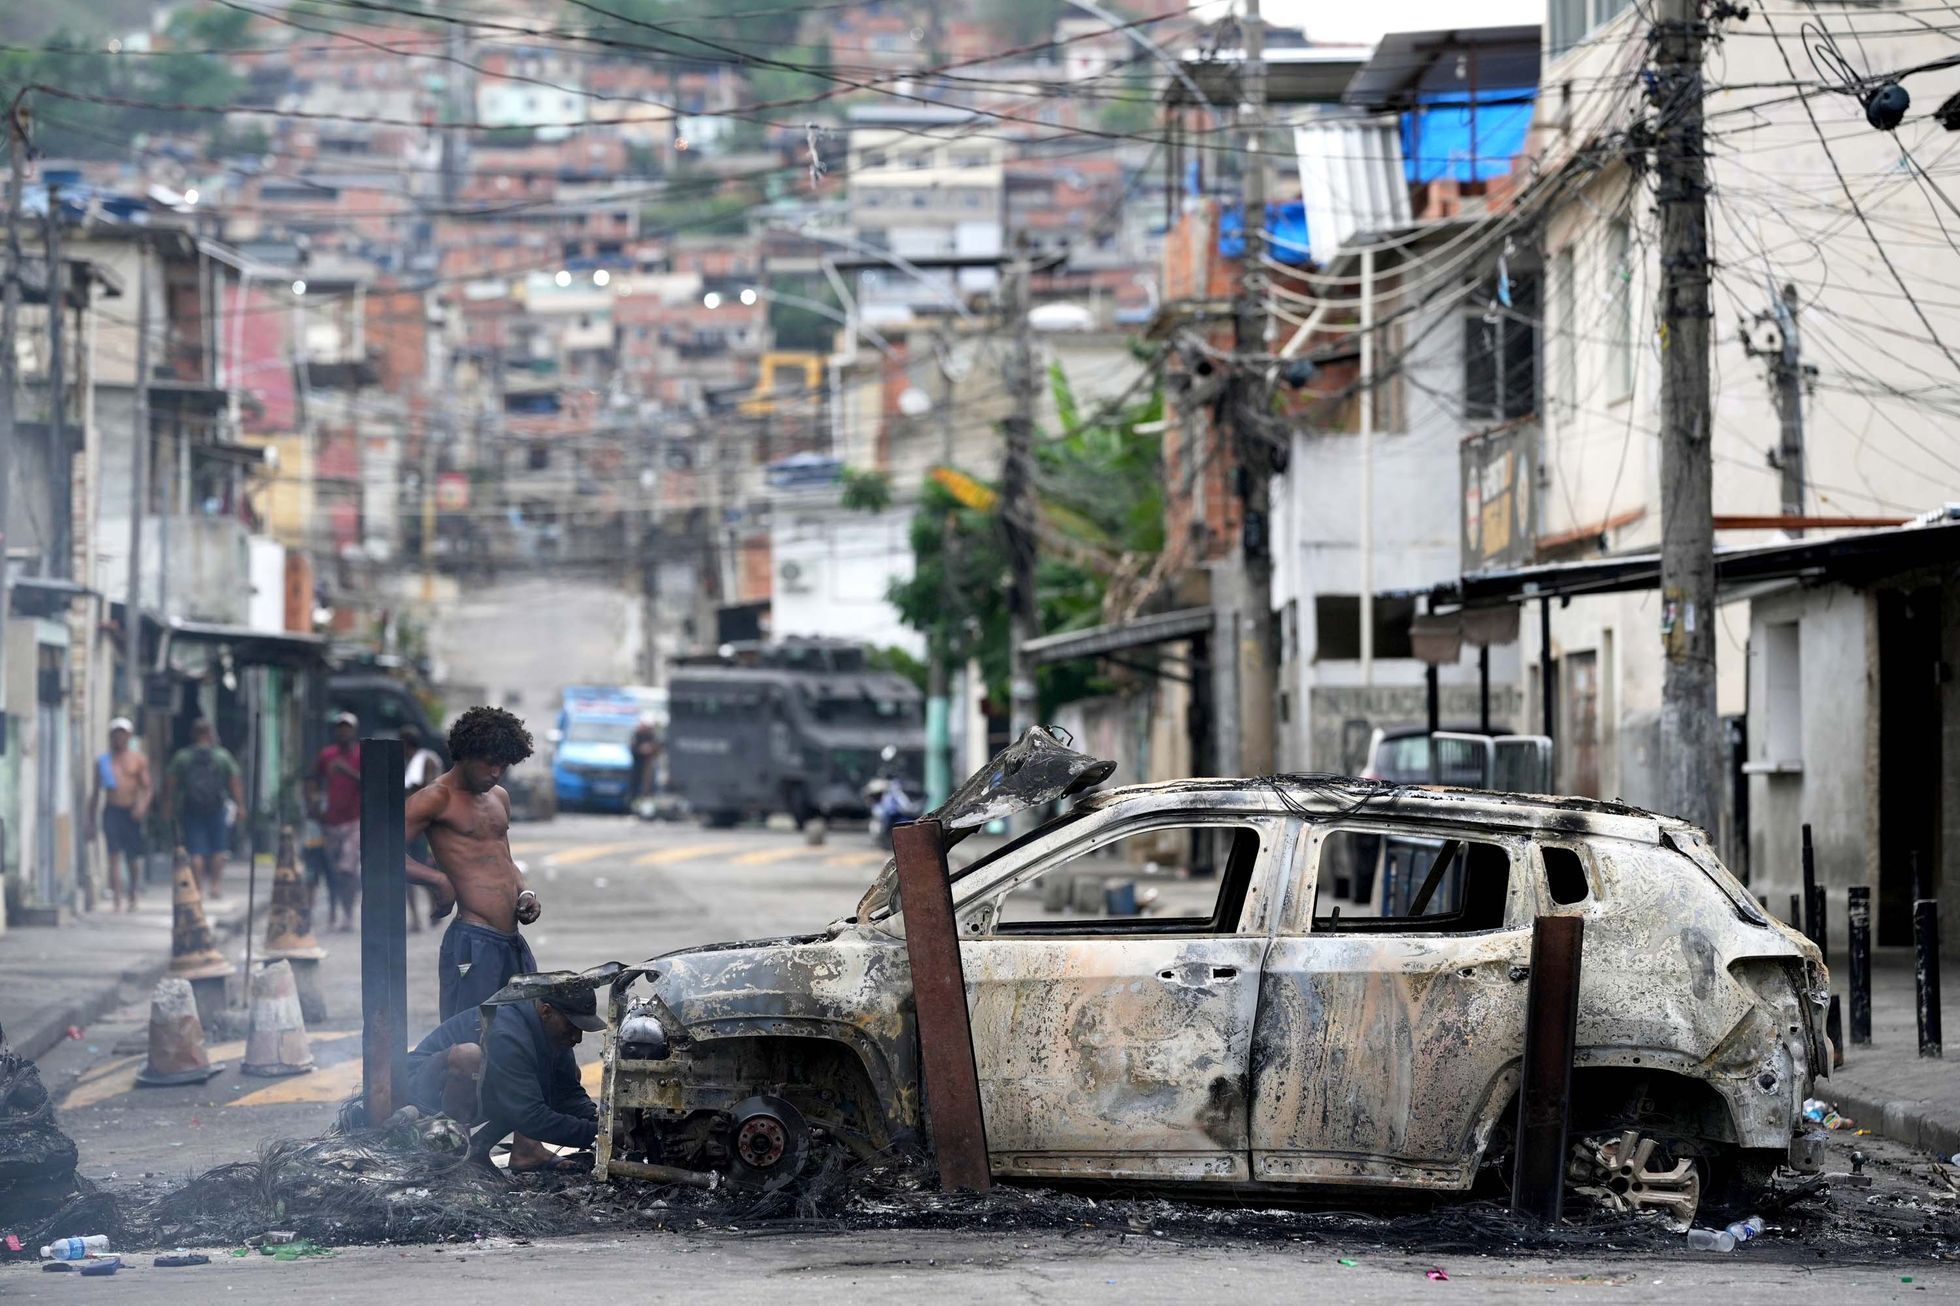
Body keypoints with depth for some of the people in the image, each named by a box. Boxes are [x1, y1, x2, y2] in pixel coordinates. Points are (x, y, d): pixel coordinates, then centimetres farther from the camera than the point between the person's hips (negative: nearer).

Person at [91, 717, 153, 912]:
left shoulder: (138, 759, 7)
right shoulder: (103, 761, 10)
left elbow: (147, 788, 4)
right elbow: (97, 791, 14)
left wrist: (143, 806, -15)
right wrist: (92, 818, 10)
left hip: (131, 813, 0)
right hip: (111, 810, 0)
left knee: (133, 859, 6)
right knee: (114, 854, -13)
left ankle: (131, 897, 24)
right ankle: (116, 897, -17)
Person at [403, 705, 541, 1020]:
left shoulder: (499, 798, 21)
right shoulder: (437, 799, -4)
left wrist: (524, 894, 14)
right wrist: (439, 879, -22)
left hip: (514, 944, 8)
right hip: (473, 943, -8)